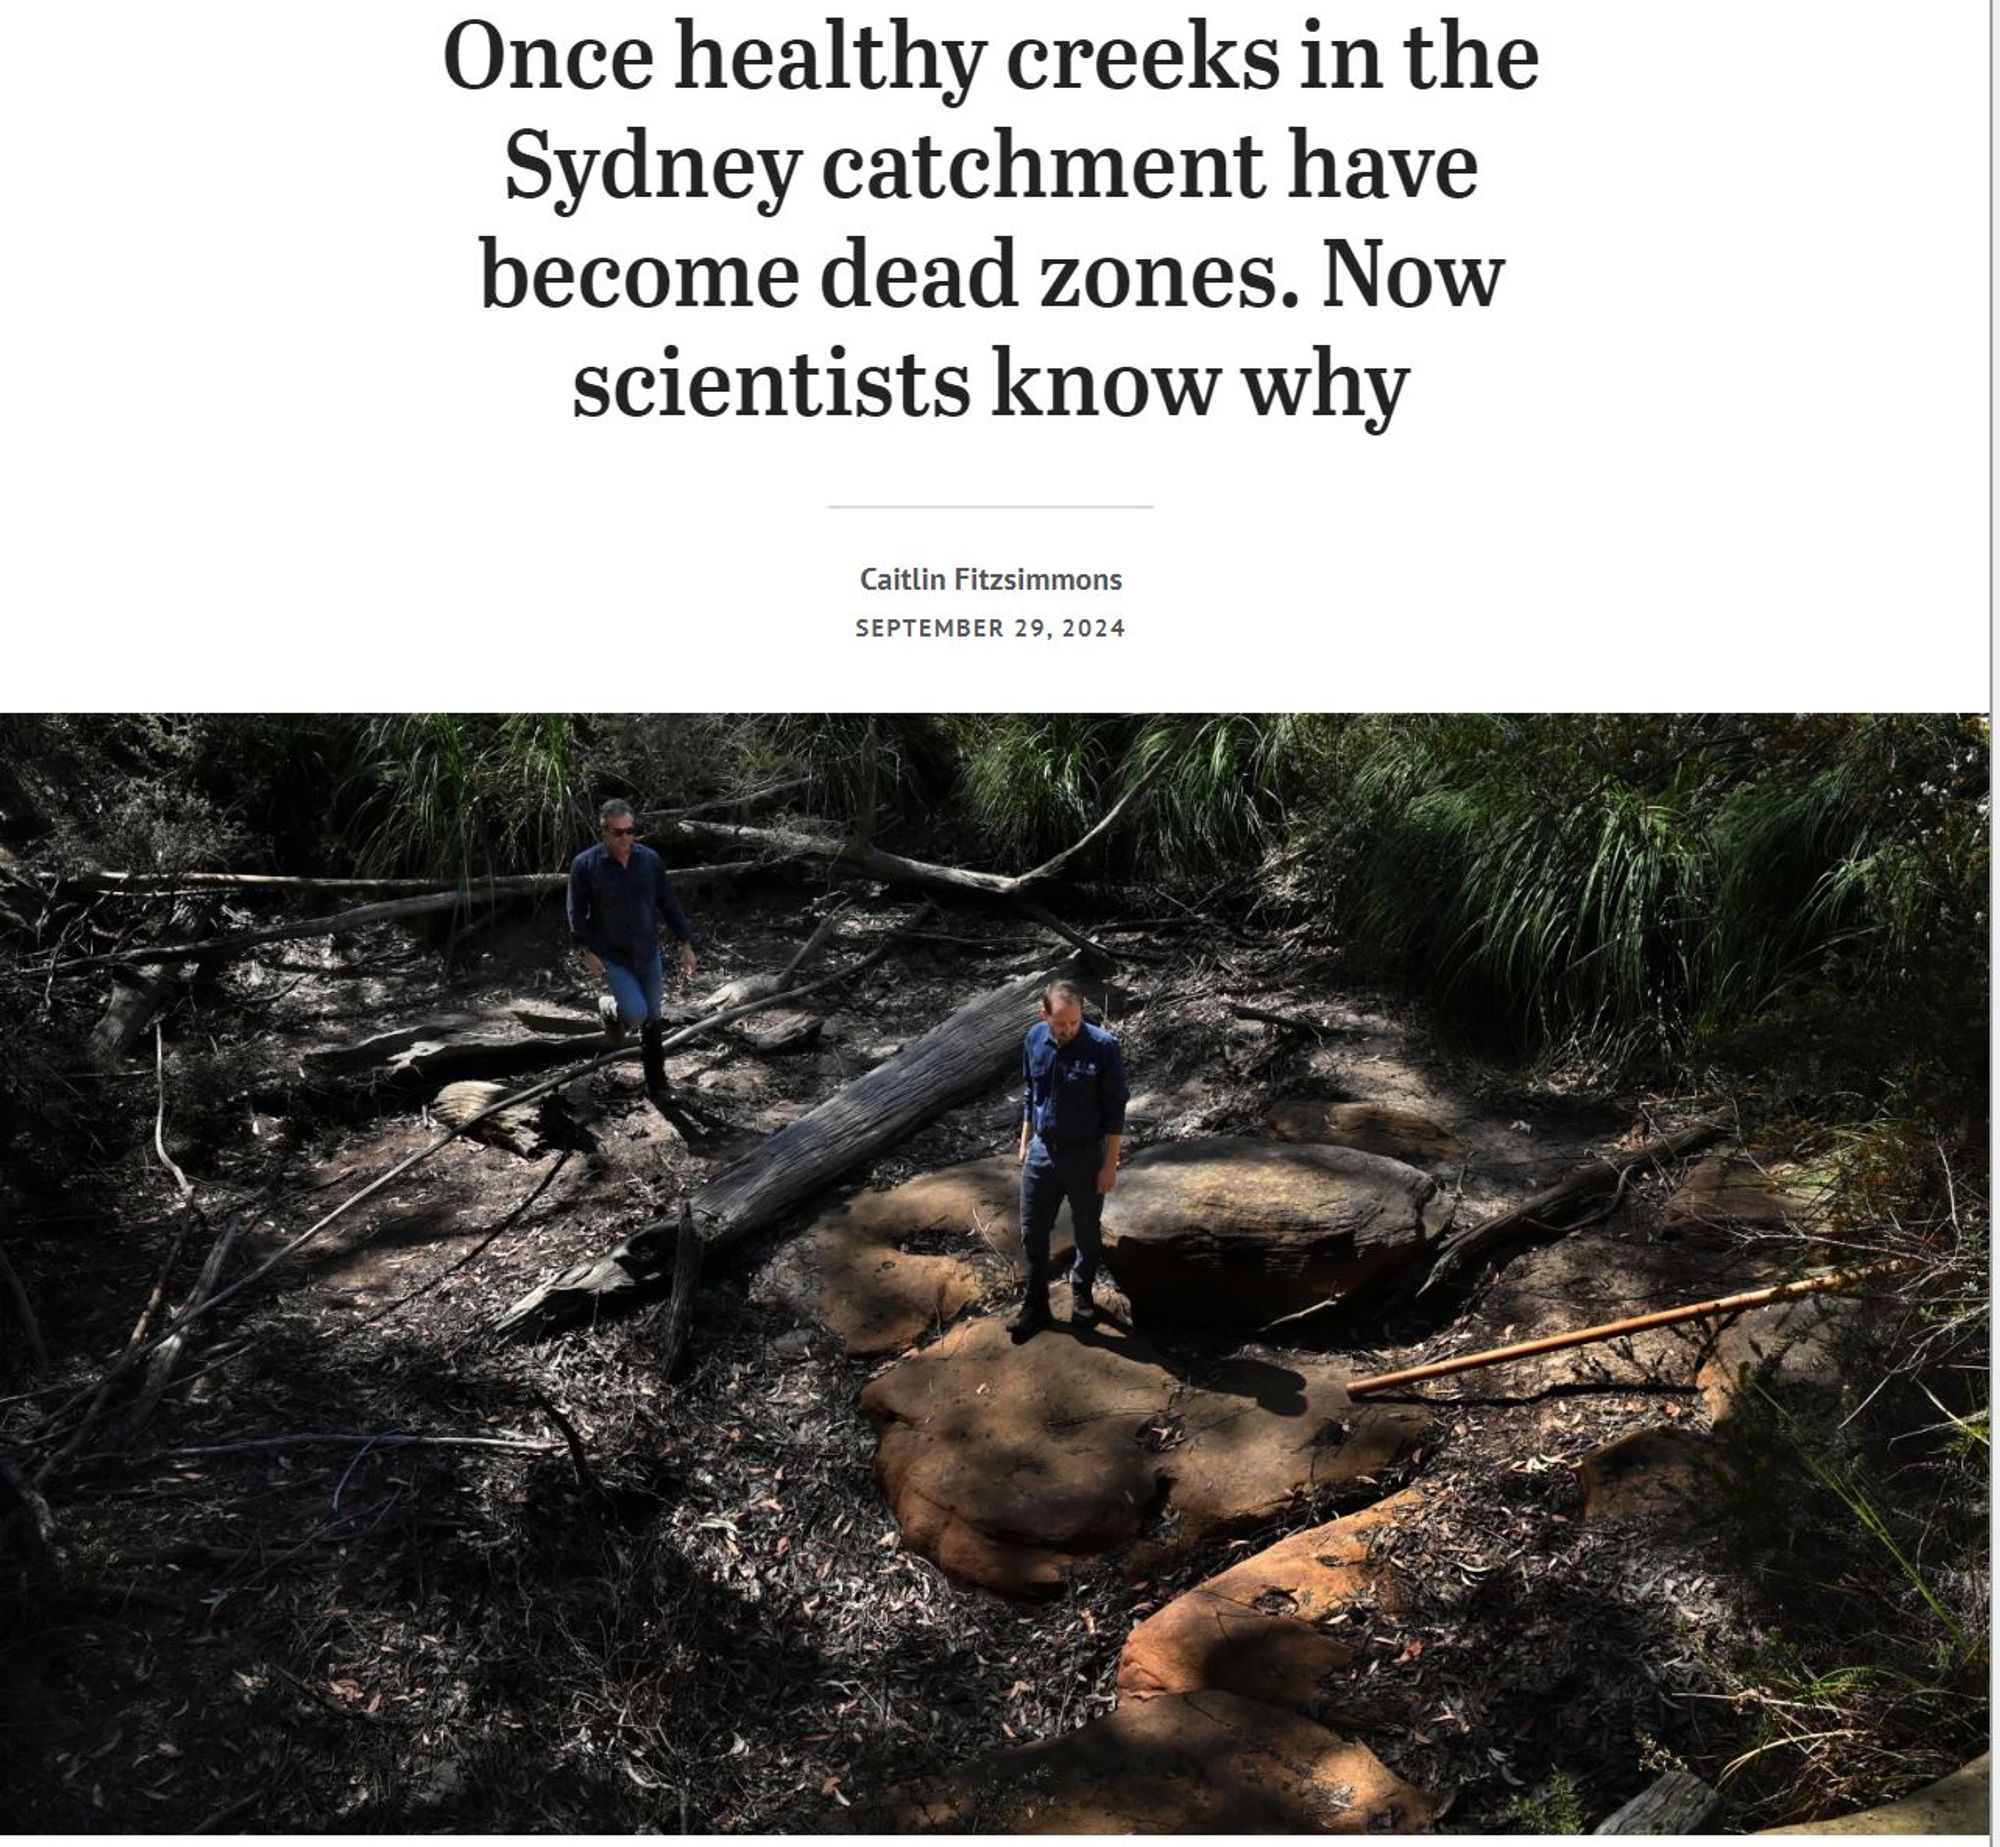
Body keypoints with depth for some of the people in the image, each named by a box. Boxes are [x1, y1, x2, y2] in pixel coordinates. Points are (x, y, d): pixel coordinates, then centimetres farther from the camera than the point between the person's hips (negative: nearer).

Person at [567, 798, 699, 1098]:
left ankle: (656, 1081, 28)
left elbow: (668, 903, 2)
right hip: (611, 957, -3)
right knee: (635, 1013, -17)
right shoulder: (585, 865, -13)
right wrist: (587, 951, -12)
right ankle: (610, 1009, 19)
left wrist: (686, 943, 1)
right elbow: (576, 912, -6)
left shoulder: (650, 860, -6)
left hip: (648, 953, 3)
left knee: (652, 1020, 11)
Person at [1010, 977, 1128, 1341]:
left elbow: (1115, 1109, -13)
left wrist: (1110, 1163, -11)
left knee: (1088, 1234, 15)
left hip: (1085, 1156, -3)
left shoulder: (1103, 1047, -20)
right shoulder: (1035, 1038, -7)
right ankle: (1035, 1307, 25)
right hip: (1041, 1152, 3)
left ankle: (1082, 1294, 39)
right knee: (1032, 1234, 10)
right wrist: (1025, 1143, 12)